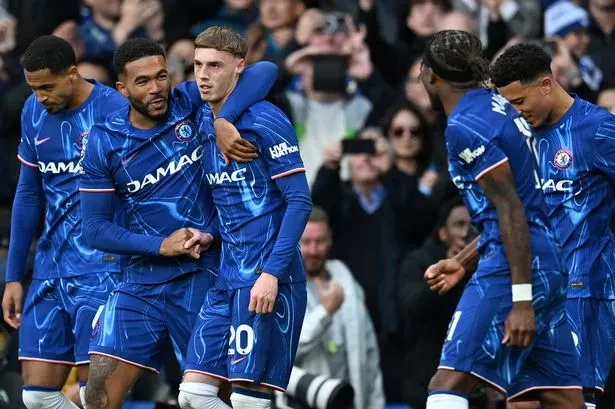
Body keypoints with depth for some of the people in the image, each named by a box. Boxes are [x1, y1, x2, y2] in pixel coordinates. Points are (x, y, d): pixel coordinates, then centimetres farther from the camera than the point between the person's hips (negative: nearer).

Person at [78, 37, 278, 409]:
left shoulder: (190, 103, -6)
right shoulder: (104, 142, -2)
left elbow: (265, 71, -12)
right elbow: (95, 227, 0)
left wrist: (223, 120, -26)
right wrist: (159, 245, -13)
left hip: (204, 276, -2)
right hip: (143, 278, 2)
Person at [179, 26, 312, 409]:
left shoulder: (266, 121, -10)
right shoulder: (201, 123, 12)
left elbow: (300, 201, -13)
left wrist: (272, 272, -19)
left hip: (267, 279, -8)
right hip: (228, 276, 8)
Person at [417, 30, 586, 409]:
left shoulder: (465, 126, -11)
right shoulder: (495, 104, 17)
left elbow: (511, 209, -17)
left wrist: (521, 299, -20)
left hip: (514, 266, -10)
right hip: (550, 264, 10)